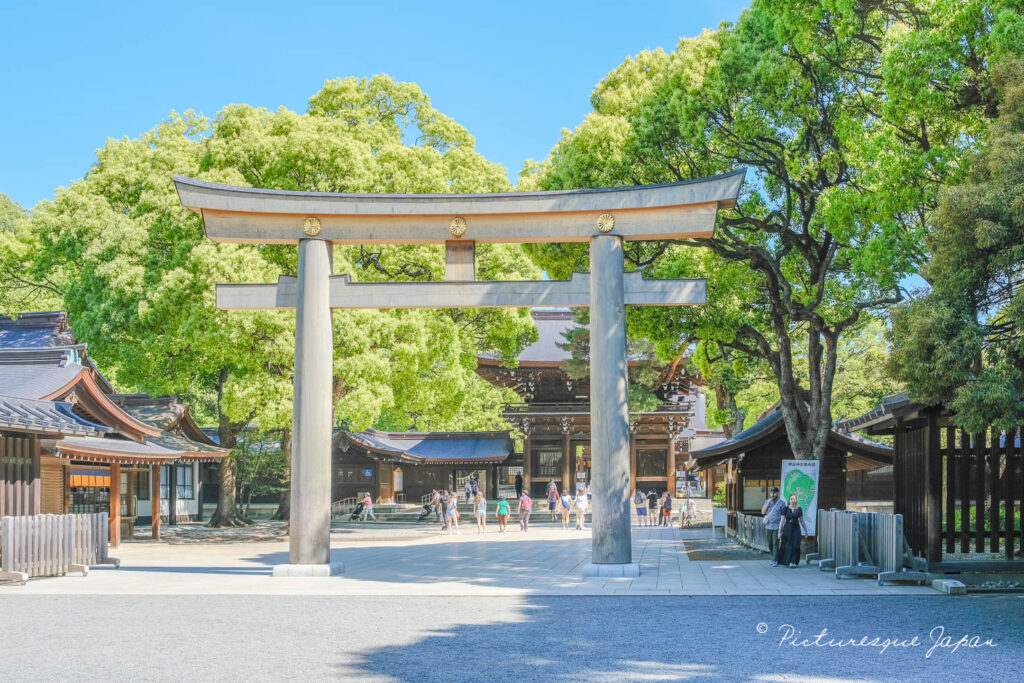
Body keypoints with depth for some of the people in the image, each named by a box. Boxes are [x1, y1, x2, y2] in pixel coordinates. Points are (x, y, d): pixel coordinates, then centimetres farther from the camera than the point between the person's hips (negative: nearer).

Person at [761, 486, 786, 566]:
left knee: (775, 543, -10)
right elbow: (763, 512, 1)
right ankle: (772, 557, 25)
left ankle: (775, 561, -10)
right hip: (768, 526, 4)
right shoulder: (767, 502, 11)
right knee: (770, 544, 10)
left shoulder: (781, 503, 0)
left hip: (777, 527, -4)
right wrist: (768, 503, -8)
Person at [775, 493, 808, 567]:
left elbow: (801, 520, 11)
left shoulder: (799, 509, 4)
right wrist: (779, 531, -2)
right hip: (787, 528, -1)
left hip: (796, 529, 1)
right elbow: (782, 521, 1)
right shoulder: (785, 509, 0)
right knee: (786, 546, 1)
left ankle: (793, 562, -2)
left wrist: (805, 530, 13)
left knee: (795, 546, -4)